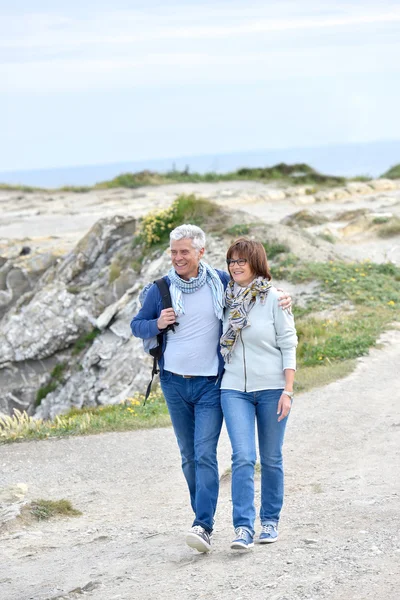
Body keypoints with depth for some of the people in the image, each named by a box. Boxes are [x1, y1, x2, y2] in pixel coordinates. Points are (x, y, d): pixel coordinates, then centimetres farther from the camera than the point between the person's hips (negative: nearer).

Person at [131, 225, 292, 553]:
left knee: (205, 455, -14)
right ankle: (204, 513, 26)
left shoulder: (220, 282, 0)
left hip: (210, 384, -3)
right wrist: (157, 324, -11)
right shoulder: (161, 289, 2)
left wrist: (281, 297, -2)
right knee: (189, 457, 11)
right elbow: (137, 325, 11)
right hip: (174, 383, 3)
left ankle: (204, 526, -19)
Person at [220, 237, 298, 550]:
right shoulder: (227, 299, 7)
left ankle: (270, 520, 23)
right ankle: (244, 528, -13)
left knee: (271, 458, 7)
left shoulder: (274, 298, -5)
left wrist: (288, 391, -10)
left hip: (271, 388, -2)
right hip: (234, 389, 2)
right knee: (243, 457, -11)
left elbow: (288, 345, -5)